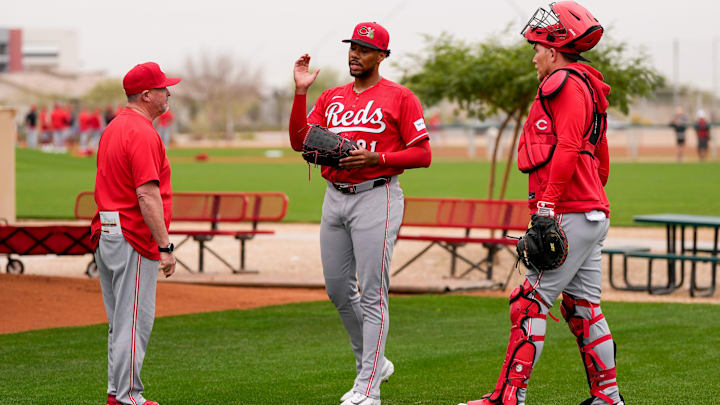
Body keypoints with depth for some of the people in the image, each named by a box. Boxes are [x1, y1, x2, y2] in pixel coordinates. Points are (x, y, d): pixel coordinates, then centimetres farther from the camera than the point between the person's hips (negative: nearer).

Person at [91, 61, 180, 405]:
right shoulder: (142, 132, -16)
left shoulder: (114, 127, 15)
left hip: (105, 233, 10)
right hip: (133, 238, -10)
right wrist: (165, 245, -22)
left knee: (120, 321, 15)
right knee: (134, 321, -6)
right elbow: (147, 194, -22)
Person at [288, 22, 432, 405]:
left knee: (372, 294, -7)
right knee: (337, 289, 11)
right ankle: (372, 363, 29)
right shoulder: (330, 98, 15)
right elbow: (300, 141, 7)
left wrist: (375, 158, -18)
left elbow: (422, 154, -5)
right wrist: (300, 92, -2)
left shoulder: (399, 97, -2)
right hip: (334, 198, 7)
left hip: (376, 198, -6)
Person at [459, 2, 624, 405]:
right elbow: (601, 161, 25)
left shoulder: (567, 84, -8)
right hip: (592, 212, 10)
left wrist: (547, 203, -24)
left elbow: (568, 148, -21)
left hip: (572, 215, -10)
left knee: (531, 302, -10)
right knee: (582, 307, 12)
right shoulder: (585, 87, 23)